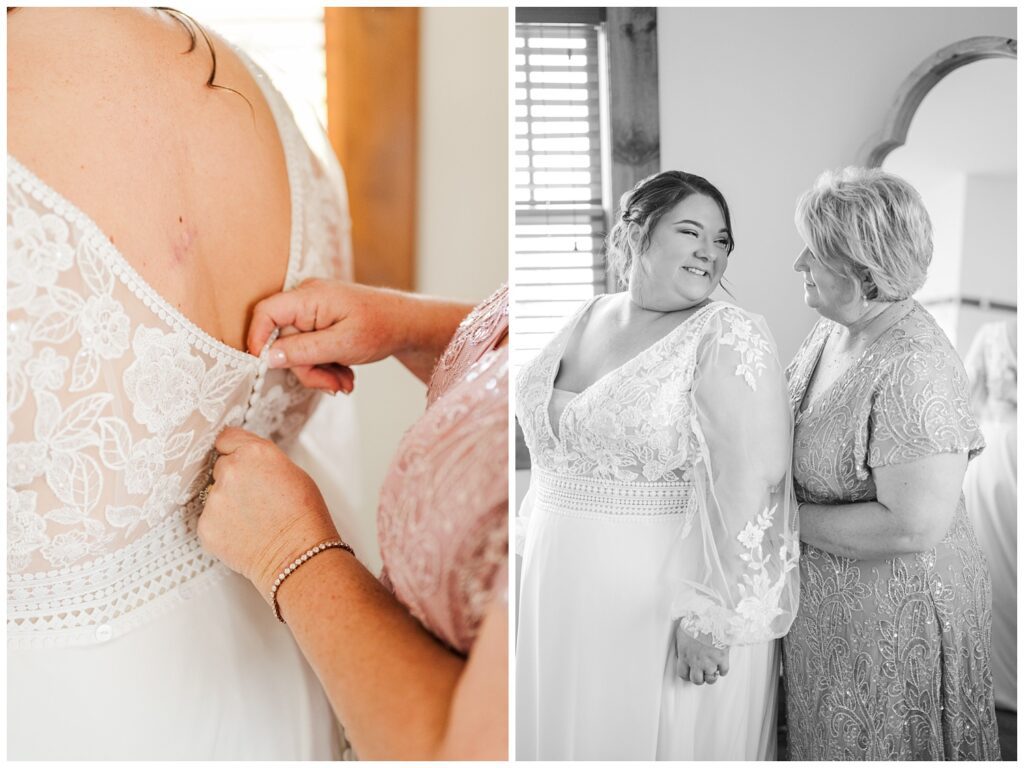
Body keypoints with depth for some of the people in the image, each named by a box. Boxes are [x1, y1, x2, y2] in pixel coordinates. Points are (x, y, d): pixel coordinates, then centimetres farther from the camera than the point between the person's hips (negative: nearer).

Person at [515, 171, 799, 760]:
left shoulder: (731, 338, -15)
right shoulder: (587, 318, 5)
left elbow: (750, 485, -21)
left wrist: (713, 616, -22)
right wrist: (545, 530, 18)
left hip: (670, 594, -6)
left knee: (669, 738, 11)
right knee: (569, 733, 20)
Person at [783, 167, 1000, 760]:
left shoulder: (914, 368, -27)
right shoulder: (832, 332, 0)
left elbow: (914, 527, -30)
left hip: (895, 619, -7)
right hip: (823, 607, 8)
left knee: (873, 748, 15)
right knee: (824, 742, 23)